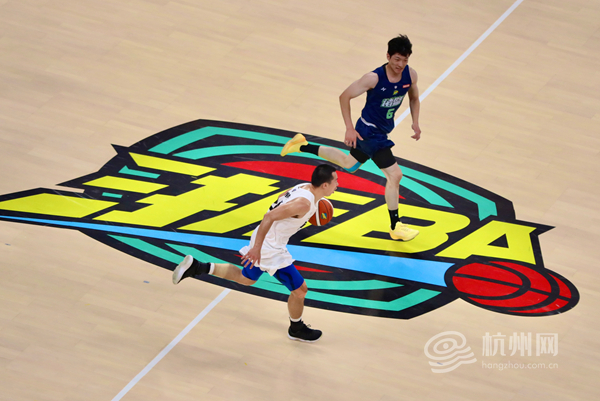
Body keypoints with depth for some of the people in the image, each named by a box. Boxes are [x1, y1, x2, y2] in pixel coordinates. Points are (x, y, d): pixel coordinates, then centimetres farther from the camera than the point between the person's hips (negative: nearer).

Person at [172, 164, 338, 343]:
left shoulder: (305, 186, 0)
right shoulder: (304, 203, -29)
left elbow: (282, 198, 18)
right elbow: (270, 216, -32)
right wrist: (257, 248, -30)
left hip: (262, 240, 10)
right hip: (271, 250, -9)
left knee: (246, 278, 29)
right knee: (299, 290, 5)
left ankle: (196, 267, 20)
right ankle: (296, 329, 29)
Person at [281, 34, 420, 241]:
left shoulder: (410, 75, -9)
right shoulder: (374, 78, -27)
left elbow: (414, 98, 12)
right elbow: (345, 96, -16)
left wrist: (415, 123, -2)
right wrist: (350, 128, -18)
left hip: (382, 130, 8)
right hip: (369, 131, -8)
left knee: (349, 164, 27)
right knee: (394, 174, -12)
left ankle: (303, 146, 40)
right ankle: (395, 227, -1)